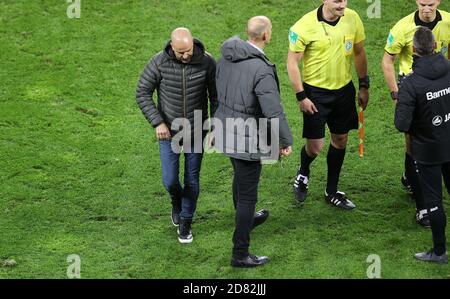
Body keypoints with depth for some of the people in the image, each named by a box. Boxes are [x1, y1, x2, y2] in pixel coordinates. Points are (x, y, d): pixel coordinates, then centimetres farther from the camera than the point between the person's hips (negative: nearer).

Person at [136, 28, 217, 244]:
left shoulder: (206, 62, -18)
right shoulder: (159, 62, -21)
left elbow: (216, 95, -6)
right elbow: (143, 93, -12)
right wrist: (157, 122, -20)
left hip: (196, 130, 0)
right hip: (169, 130, 0)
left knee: (192, 179, 8)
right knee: (170, 180, 1)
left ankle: (186, 222, 29)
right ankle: (177, 200, 37)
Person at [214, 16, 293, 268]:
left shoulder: (227, 56, -3)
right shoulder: (262, 70, -27)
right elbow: (274, 113, -26)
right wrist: (286, 141, -10)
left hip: (225, 130, 8)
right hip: (247, 139, -8)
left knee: (240, 178, 32)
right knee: (247, 196, 3)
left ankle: (246, 219, 57)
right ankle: (240, 254, 11)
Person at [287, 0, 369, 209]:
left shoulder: (352, 18, -6)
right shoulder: (304, 26, -20)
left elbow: (359, 52, 8)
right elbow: (292, 62, -12)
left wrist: (364, 86, 10)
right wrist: (301, 96, -13)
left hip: (344, 89, 5)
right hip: (315, 92, -4)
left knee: (340, 139, 12)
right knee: (315, 146, -2)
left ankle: (332, 192, 28)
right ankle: (303, 174, 34)